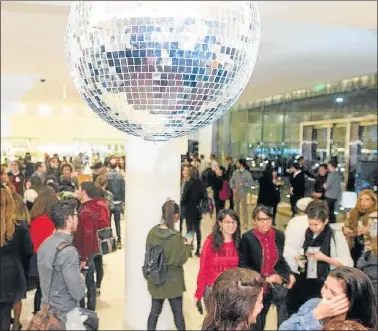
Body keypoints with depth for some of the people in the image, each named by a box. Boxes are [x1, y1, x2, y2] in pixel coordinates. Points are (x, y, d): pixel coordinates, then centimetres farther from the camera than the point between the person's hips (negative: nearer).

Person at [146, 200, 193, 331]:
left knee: (154, 311, 17)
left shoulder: (152, 232, -7)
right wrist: (187, 245, -2)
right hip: (173, 281, -5)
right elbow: (180, 260, -15)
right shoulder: (176, 237, -23)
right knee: (178, 313, 12)